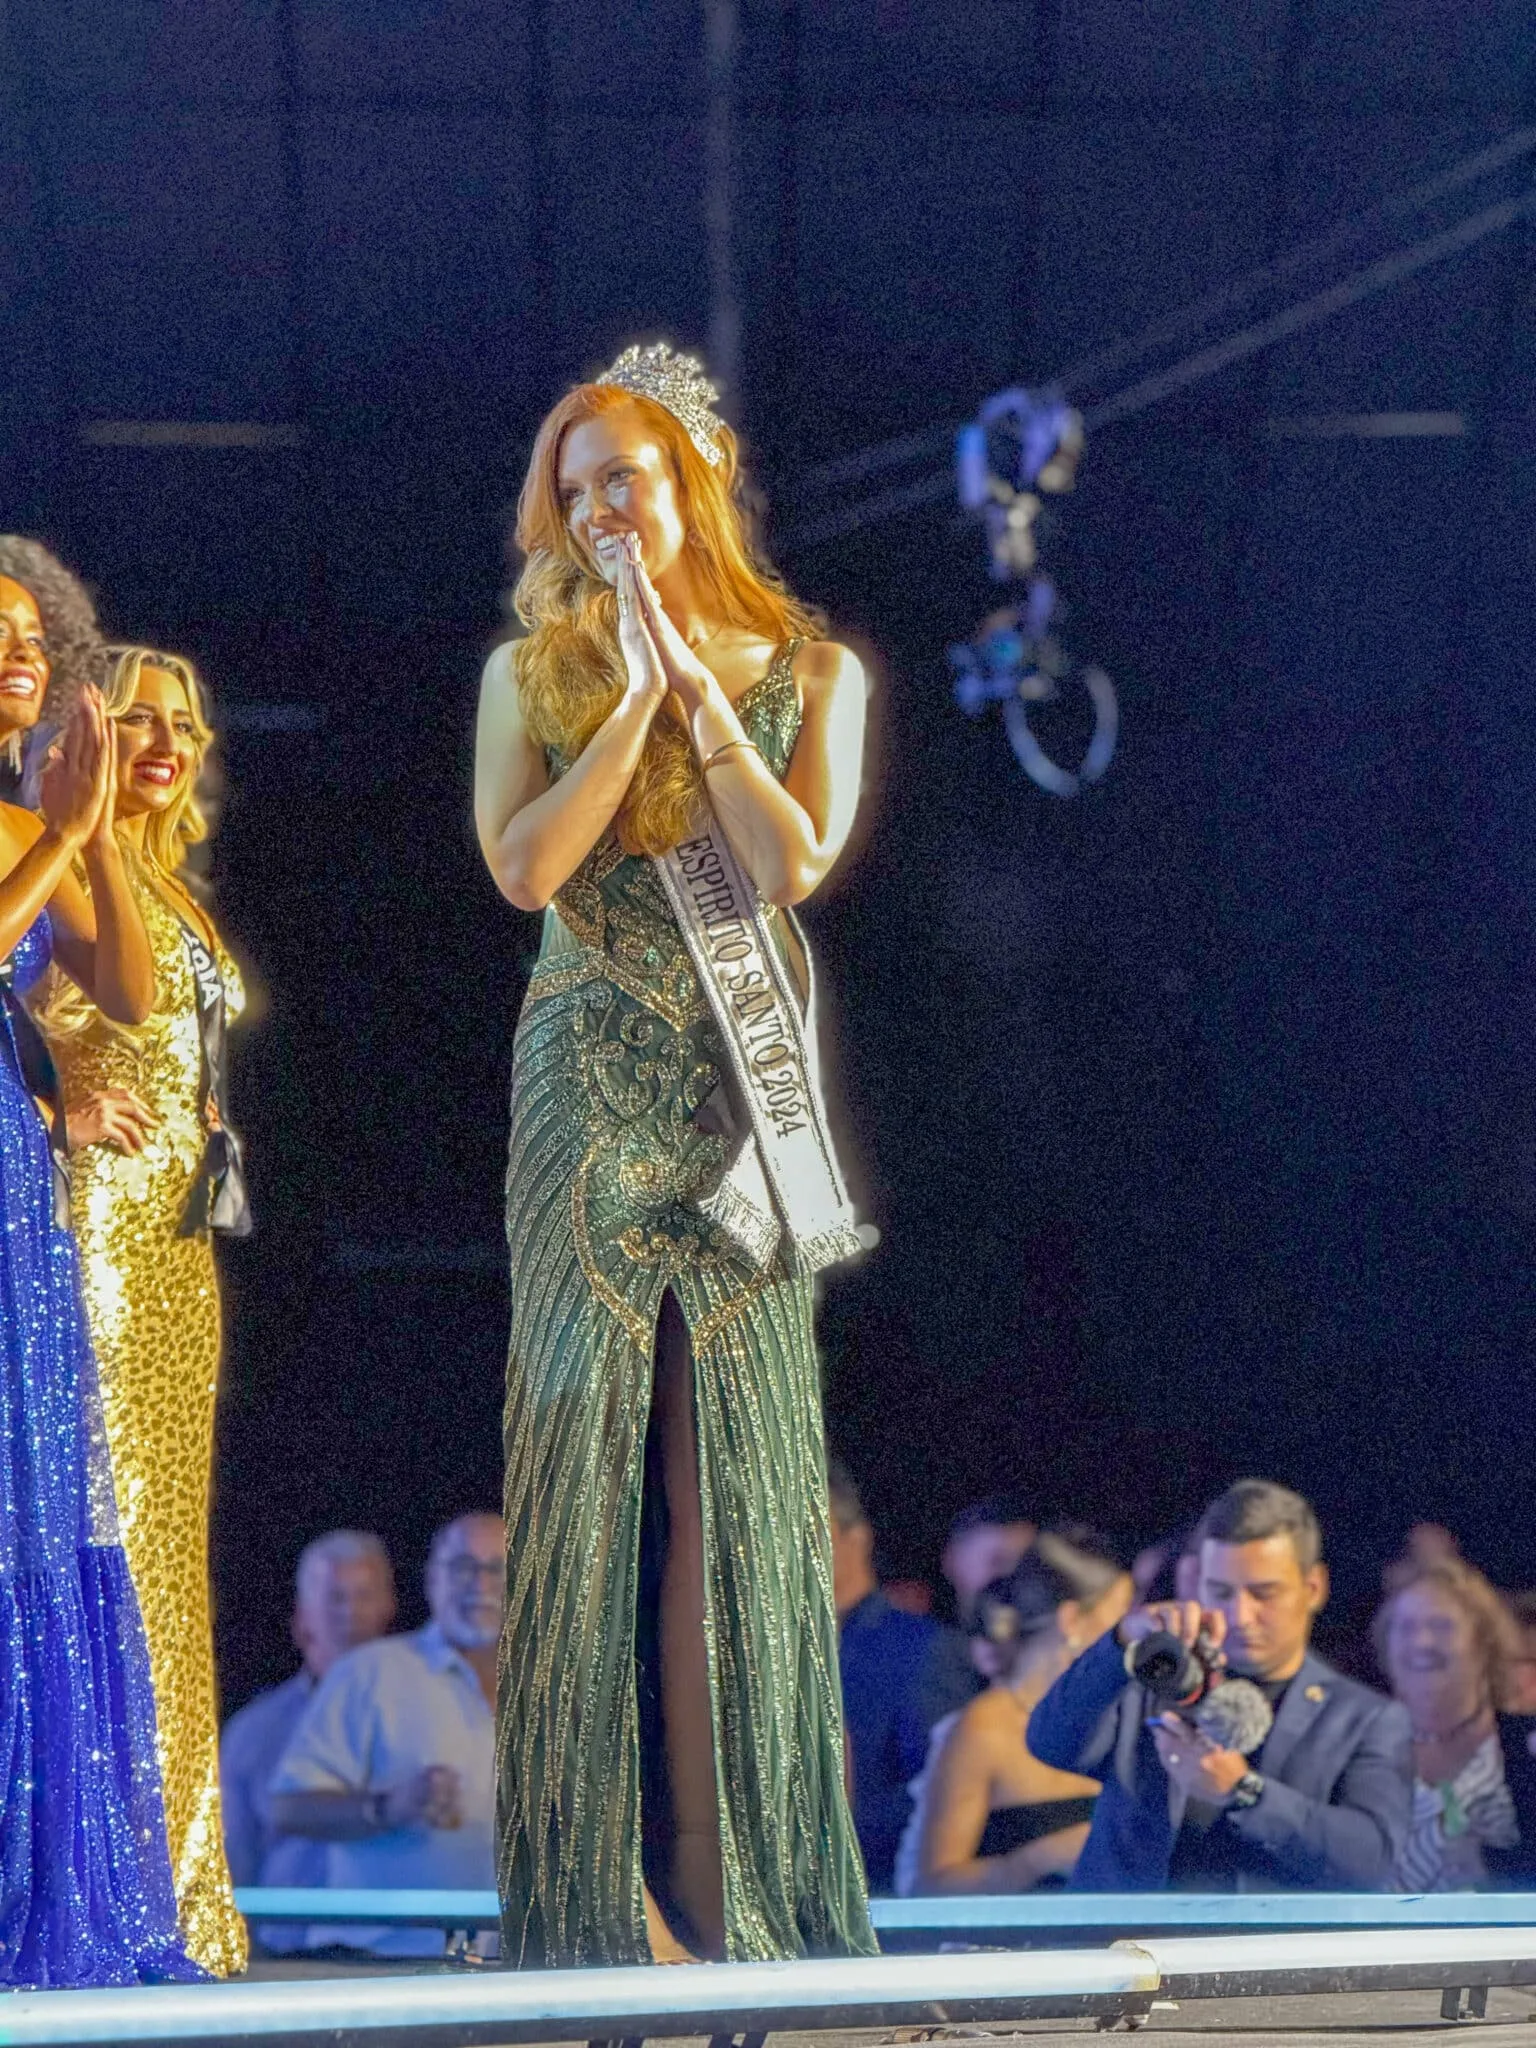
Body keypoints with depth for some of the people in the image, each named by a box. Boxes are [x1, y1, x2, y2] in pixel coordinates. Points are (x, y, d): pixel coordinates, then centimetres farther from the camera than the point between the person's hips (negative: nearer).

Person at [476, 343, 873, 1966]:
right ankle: (594, 1879, -1)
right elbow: (525, 865, -6)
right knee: (587, 1438, -4)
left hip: (743, 1094, 0)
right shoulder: (531, 672, 10)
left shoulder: (804, 667, 9)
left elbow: (795, 861, -6)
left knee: (743, 1450, -2)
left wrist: (693, 682, -6)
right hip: (590, 1092, 0)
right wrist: (636, 696, -6)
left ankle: (739, 1862, 4)